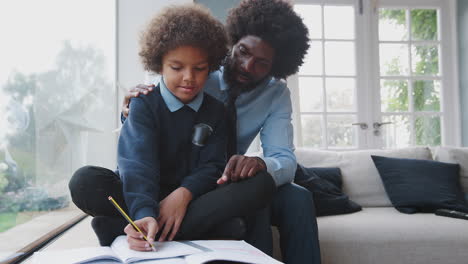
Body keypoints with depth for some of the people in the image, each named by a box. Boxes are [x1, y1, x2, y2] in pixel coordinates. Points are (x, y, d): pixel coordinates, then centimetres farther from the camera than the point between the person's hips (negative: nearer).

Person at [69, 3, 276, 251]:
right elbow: (138, 164, -22)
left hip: (192, 200, 4)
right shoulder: (144, 103, -7)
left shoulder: (215, 110, 5)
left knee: (262, 183, -24)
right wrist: (144, 213, -42)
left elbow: (210, 166, -4)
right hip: (146, 199, -3)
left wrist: (183, 194, -26)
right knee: (85, 181, -27)